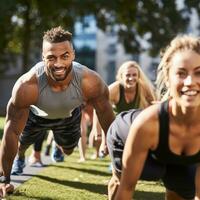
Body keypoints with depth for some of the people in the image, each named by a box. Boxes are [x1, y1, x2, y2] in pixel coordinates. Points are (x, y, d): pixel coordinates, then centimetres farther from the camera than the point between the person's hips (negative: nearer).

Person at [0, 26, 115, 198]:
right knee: (22, 142, 23)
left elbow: (109, 123, -28)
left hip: (70, 115, 2)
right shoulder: (27, 86, -45)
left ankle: (58, 147, 63)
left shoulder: (90, 82, -42)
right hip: (35, 114, -2)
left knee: (68, 151, 25)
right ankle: (20, 156, 62)